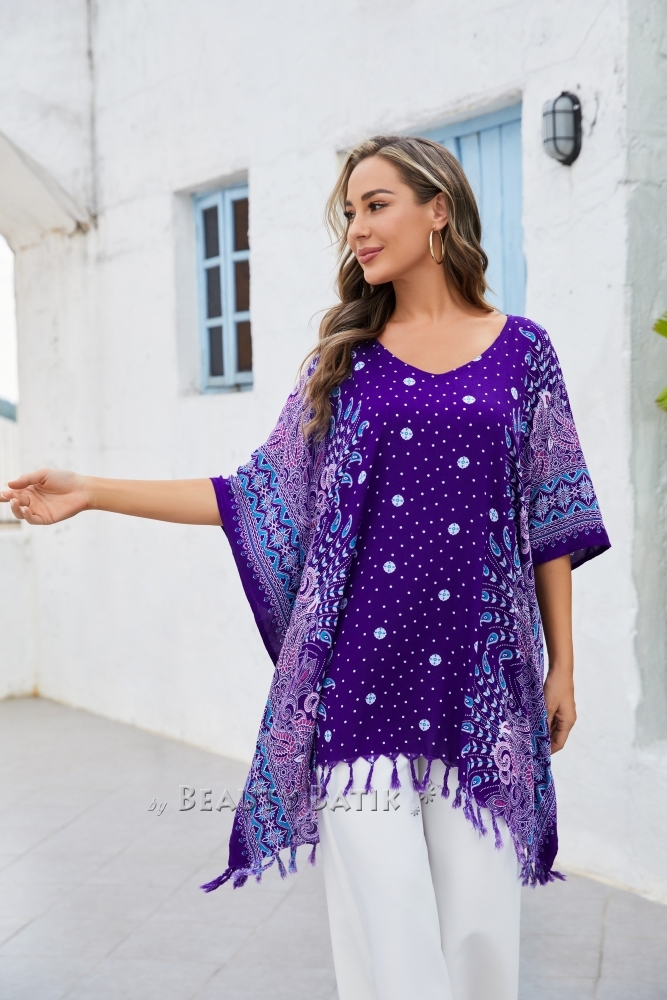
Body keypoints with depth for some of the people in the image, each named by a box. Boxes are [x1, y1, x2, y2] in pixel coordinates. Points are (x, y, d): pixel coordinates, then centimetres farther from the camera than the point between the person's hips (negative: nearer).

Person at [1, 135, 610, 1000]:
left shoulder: (521, 351, 6)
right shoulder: (344, 356, 9)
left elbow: (549, 521, 7)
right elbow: (261, 498, 8)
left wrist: (562, 666, 6)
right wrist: (91, 493, 4)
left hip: (479, 678, 0)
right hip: (359, 673, 0)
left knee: (479, 925, 5)